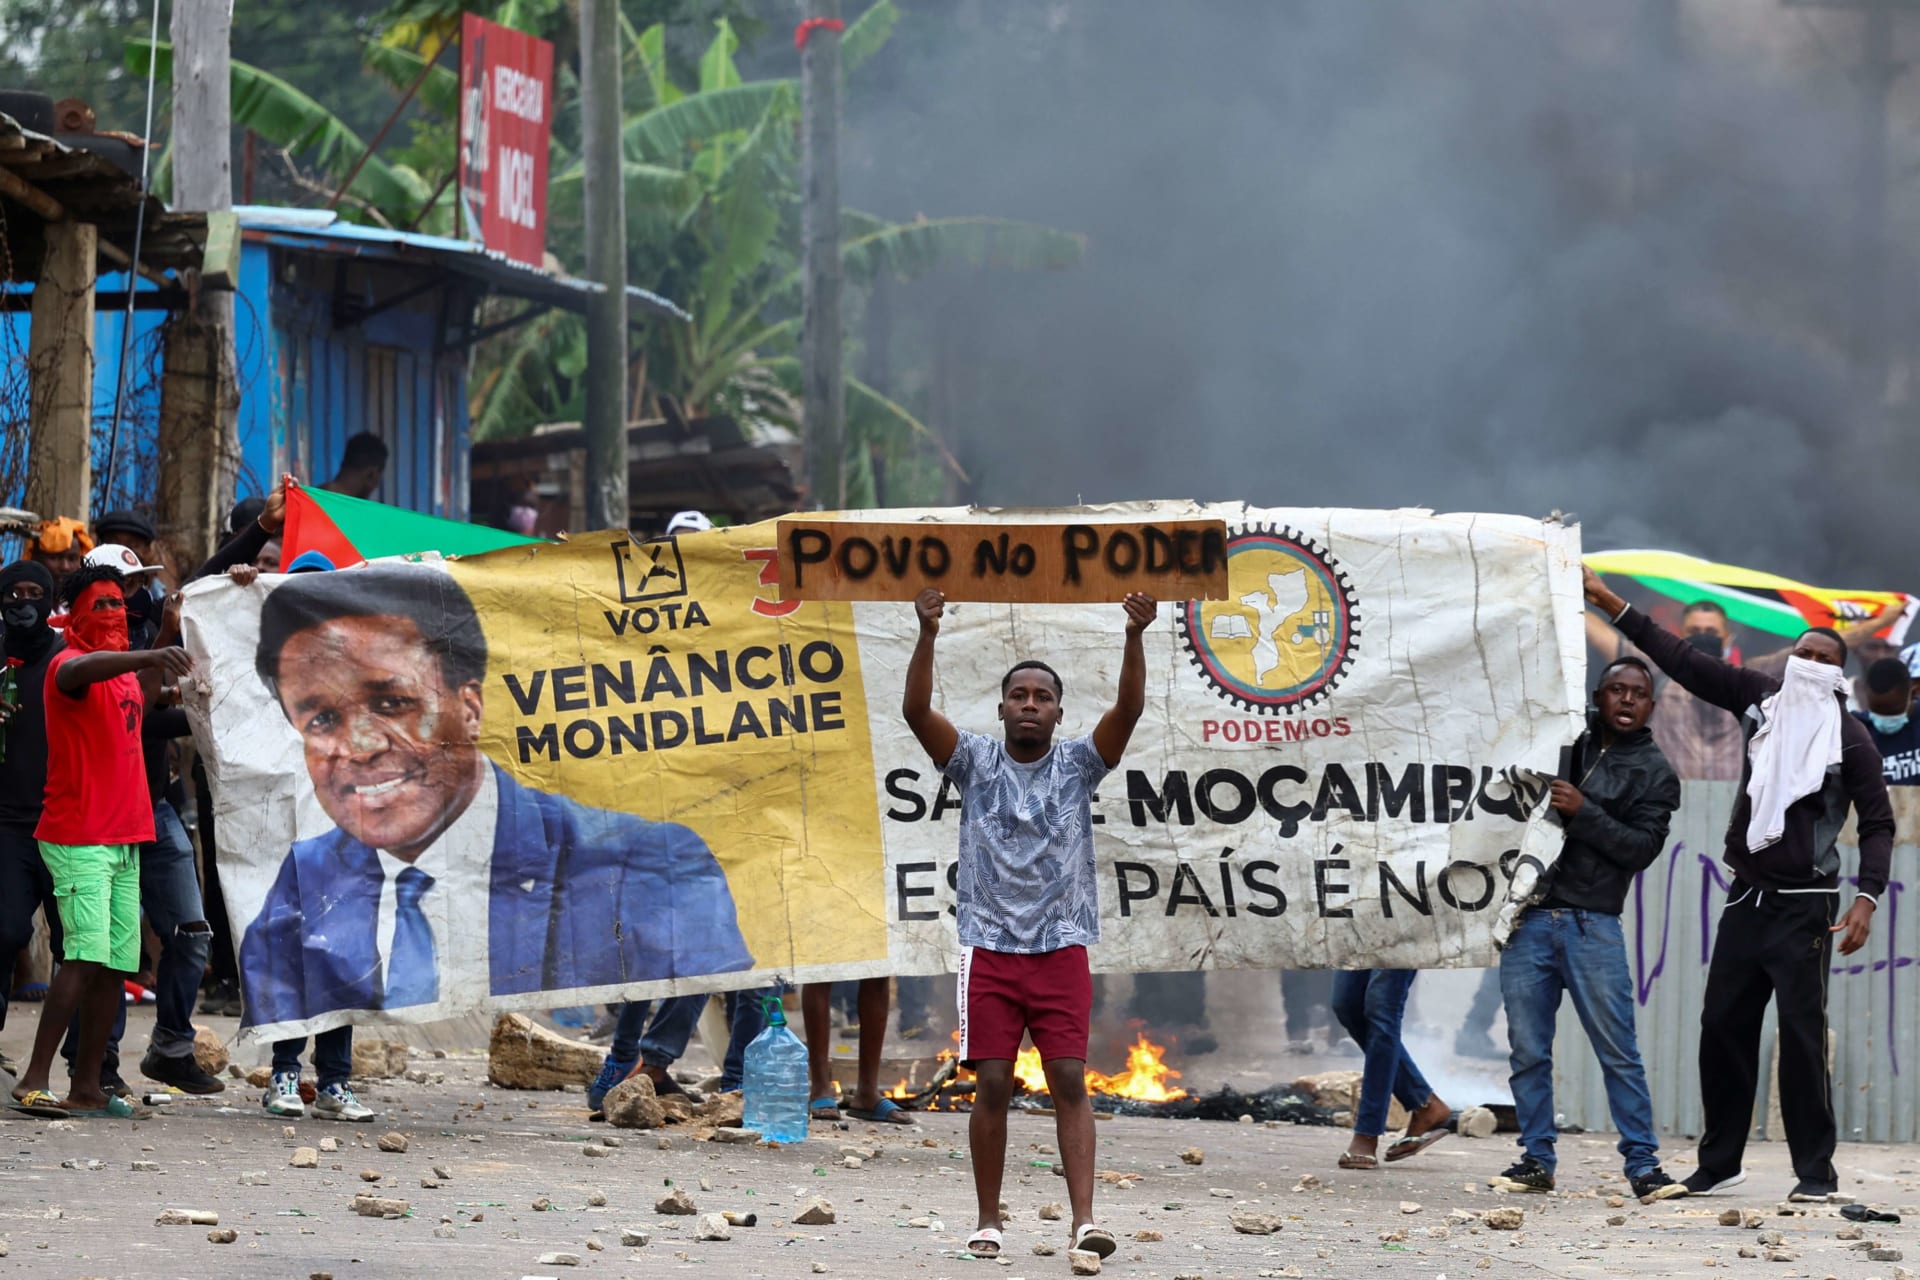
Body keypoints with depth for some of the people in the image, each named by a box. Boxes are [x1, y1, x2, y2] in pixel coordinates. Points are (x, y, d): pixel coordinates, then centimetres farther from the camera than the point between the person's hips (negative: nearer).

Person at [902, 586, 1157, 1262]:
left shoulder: (1078, 765, 6)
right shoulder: (976, 762, 4)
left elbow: (1129, 708, -9)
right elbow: (916, 709, -10)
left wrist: (1134, 638, -25)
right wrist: (928, 635, -24)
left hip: (1061, 949, 0)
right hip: (990, 947, 0)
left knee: (1069, 1080, -8)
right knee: (992, 1084, -1)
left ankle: (1083, 1219, -15)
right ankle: (988, 1220, 8)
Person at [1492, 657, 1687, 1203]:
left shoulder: (1654, 772, 7)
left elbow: (1643, 848, -6)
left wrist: (1583, 813, -14)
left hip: (1592, 925, -3)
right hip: (1528, 917, 3)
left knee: (1618, 1050, -5)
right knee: (1528, 1050, 2)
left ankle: (1643, 1164, -2)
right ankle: (1536, 1160, 10)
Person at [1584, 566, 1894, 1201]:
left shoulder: (1849, 738, -5)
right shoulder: (1761, 697, 7)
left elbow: (1877, 823, -3)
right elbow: (1683, 660, 8)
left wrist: (1867, 898, -16)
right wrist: (1611, 604, 5)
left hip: (1804, 909, -5)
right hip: (1745, 902, 5)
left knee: (1802, 1035, -7)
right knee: (1722, 1026, 6)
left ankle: (1816, 1172, -2)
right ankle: (1719, 1162, 16)